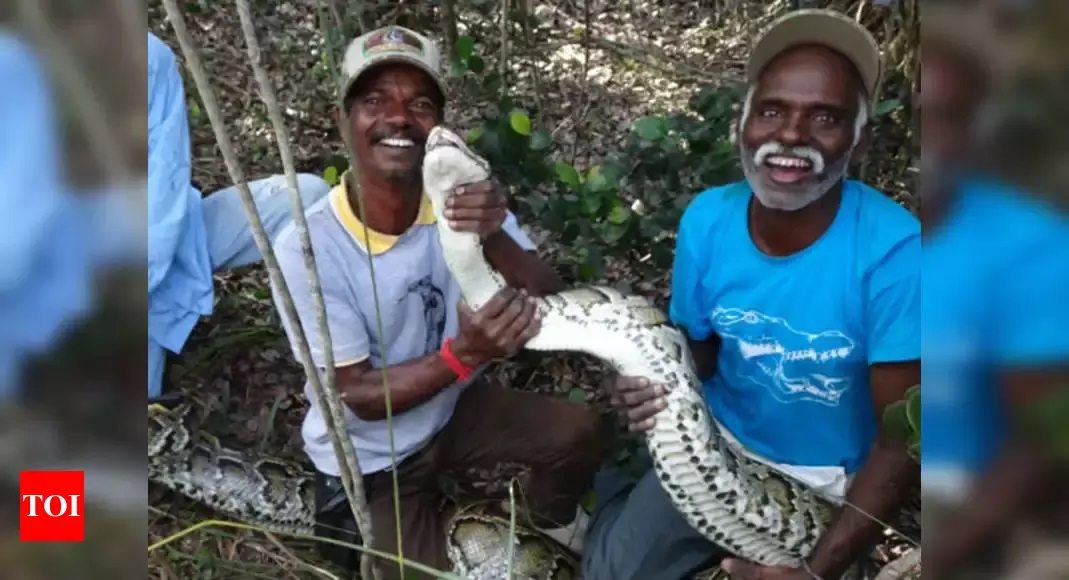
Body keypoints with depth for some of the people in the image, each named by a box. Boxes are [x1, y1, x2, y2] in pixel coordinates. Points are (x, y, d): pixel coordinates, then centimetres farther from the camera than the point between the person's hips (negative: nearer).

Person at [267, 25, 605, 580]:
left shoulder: (465, 198, -17)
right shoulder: (307, 248, -27)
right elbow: (361, 397, -22)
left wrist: (496, 239, -41)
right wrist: (463, 354, -39)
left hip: (456, 406, 3)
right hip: (372, 452, -2)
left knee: (577, 431, -15)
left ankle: (550, 516, 19)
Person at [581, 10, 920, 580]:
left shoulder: (894, 252, -27)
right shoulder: (707, 219, -14)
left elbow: (902, 442, -22)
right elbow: (698, 352, 0)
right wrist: (655, 385, -24)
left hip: (830, 482, -2)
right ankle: (621, 490, 32)